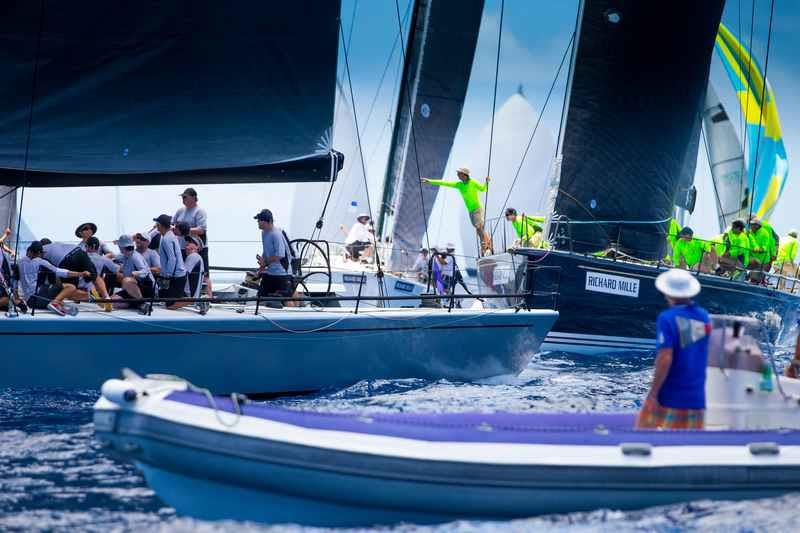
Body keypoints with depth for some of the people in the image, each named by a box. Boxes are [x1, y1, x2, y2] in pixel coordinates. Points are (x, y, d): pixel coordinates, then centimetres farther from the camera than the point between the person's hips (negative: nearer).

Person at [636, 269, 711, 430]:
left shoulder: (667, 318, -13)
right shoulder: (704, 317, 5)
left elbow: (665, 358, -20)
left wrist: (653, 393, -15)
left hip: (669, 397, -5)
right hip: (696, 398, 5)